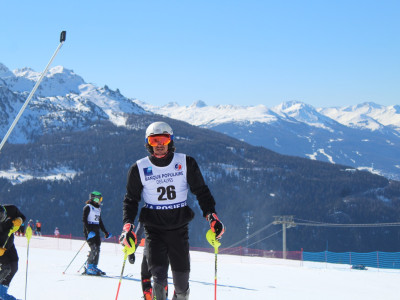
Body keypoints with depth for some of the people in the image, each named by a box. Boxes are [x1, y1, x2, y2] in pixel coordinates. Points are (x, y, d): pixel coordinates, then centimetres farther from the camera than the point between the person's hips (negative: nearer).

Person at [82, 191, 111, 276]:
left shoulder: (98, 209, 19)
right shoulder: (88, 207, -5)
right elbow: (84, 219, -13)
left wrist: (105, 232, 22)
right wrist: (89, 231, -24)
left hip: (96, 230, 8)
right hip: (89, 230, -8)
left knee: (97, 249, 2)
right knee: (94, 248, -17)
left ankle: (94, 267, 8)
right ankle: (89, 267, -15)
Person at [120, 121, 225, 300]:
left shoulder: (186, 164, 1)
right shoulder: (139, 169, 2)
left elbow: (201, 192, 9)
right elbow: (131, 200, 10)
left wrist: (211, 216, -4)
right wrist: (128, 226, -4)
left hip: (179, 227, 1)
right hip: (153, 227, -1)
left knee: (181, 283, 1)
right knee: (159, 275, -17)